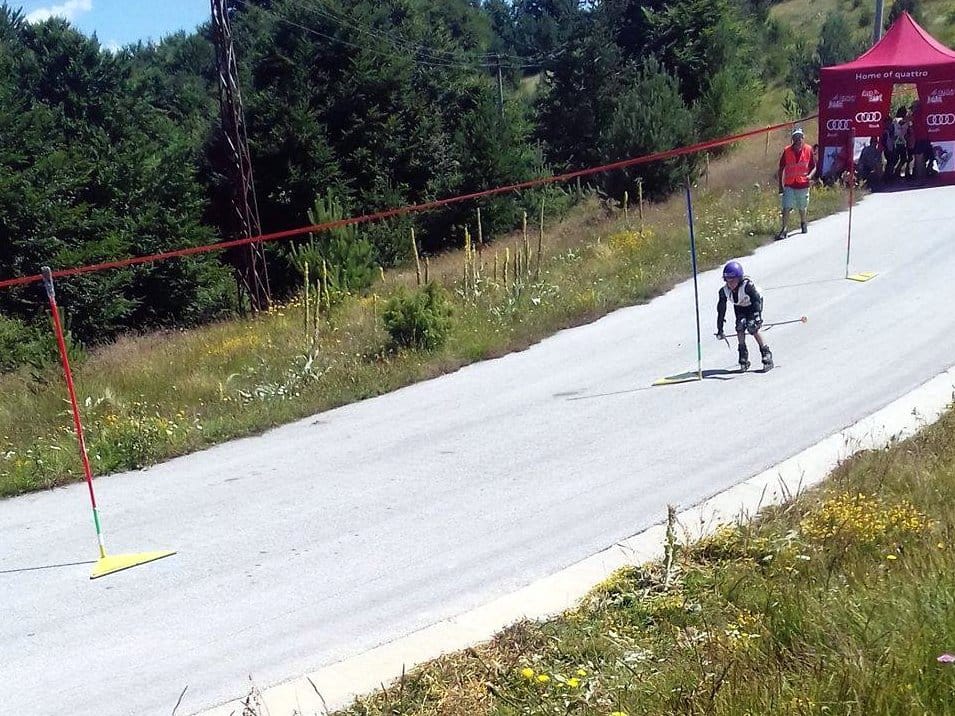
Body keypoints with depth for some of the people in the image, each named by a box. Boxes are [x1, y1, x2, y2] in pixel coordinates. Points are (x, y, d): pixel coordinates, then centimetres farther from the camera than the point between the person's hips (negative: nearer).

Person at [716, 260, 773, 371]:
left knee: (753, 329, -19)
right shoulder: (724, 291, -25)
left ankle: (767, 355, -5)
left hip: (754, 305, -4)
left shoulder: (747, 285, -39)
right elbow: (721, 310, -16)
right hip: (740, 307, 4)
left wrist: (756, 317, -53)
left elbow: (756, 301, -40)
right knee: (740, 328, -16)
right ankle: (743, 358, -5)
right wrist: (720, 329, -13)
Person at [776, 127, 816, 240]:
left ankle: (803, 223, 42)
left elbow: (814, 167, 5)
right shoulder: (787, 150, -4)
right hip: (789, 185, -1)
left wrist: (810, 175, -17)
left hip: (803, 184, 1)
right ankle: (784, 230, -8)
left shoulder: (808, 150, -3)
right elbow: (781, 168, 5)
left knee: (802, 208, 16)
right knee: (786, 208, -11)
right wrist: (780, 185, 3)